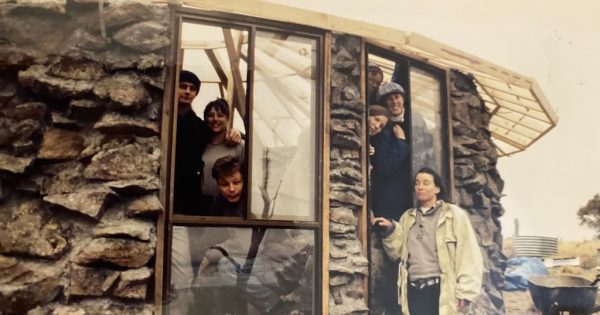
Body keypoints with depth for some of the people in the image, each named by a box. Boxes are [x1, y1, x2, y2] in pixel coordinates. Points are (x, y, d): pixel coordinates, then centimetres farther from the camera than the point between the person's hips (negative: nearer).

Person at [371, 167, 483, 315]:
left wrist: (465, 292, -11)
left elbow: (468, 254, -4)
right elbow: (398, 252, 14)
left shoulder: (454, 214, 3)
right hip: (414, 290, 4)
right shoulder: (407, 218, 18)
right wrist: (390, 230, -2)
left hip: (442, 290, -4)